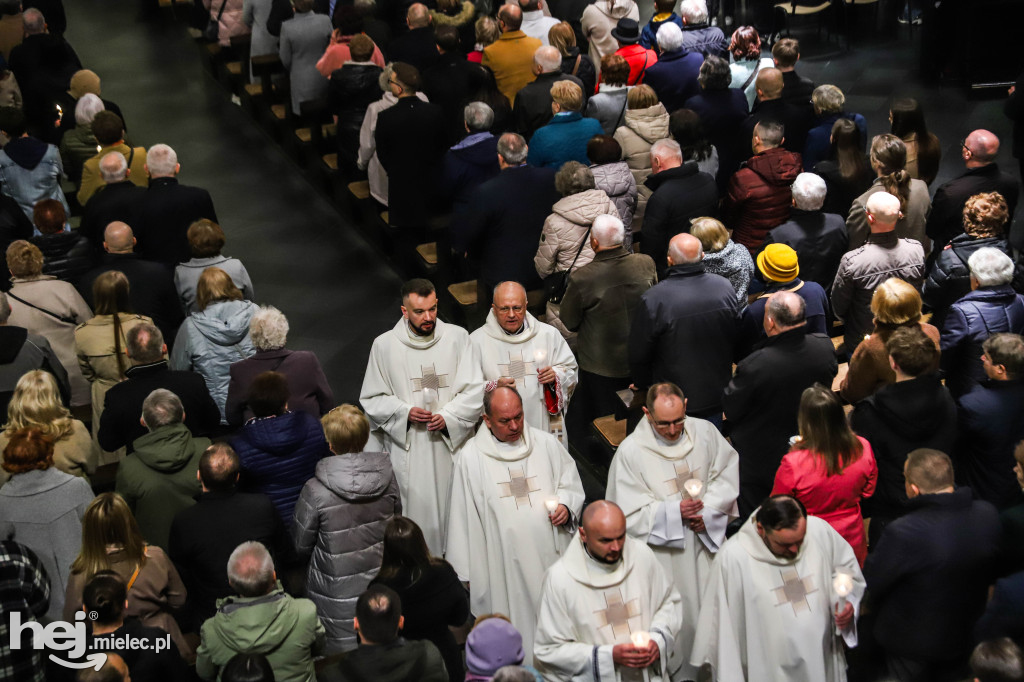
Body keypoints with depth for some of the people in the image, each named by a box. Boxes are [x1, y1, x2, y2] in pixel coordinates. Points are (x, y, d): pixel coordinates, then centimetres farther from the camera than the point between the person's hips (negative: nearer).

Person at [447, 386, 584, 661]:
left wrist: (566, 506, -8)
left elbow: (571, 484, 16)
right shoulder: (470, 457, -2)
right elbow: (462, 515, 2)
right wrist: (463, 571, 3)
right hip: (503, 563, -2)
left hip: (550, 555, 2)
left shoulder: (547, 444, 4)